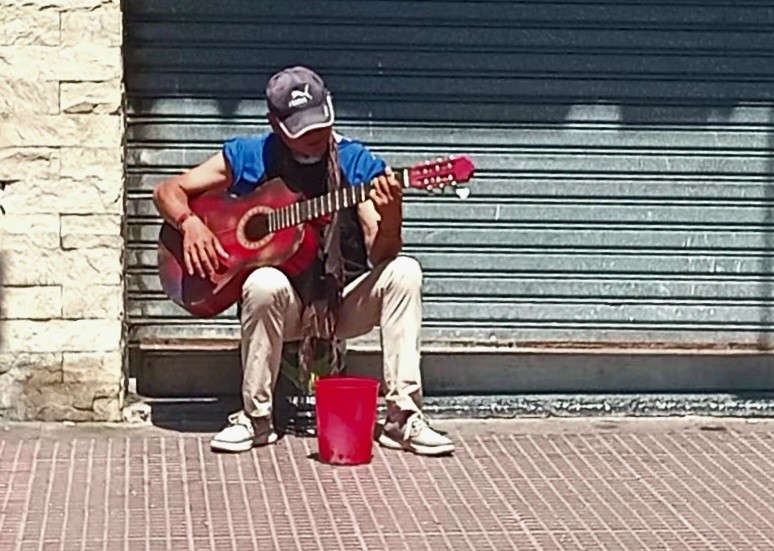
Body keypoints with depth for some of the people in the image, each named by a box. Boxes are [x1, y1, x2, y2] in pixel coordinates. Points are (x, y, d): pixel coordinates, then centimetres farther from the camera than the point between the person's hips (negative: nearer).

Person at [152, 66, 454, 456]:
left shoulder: (358, 164, -3)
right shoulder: (248, 158, -2)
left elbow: (380, 254, -11)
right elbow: (168, 190, 3)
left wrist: (390, 217, -34)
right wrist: (190, 223, -19)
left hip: (345, 303, 1)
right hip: (284, 306, -1)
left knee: (404, 272, -25)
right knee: (265, 285, -35)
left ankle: (403, 418, -26)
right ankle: (255, 419, -18)